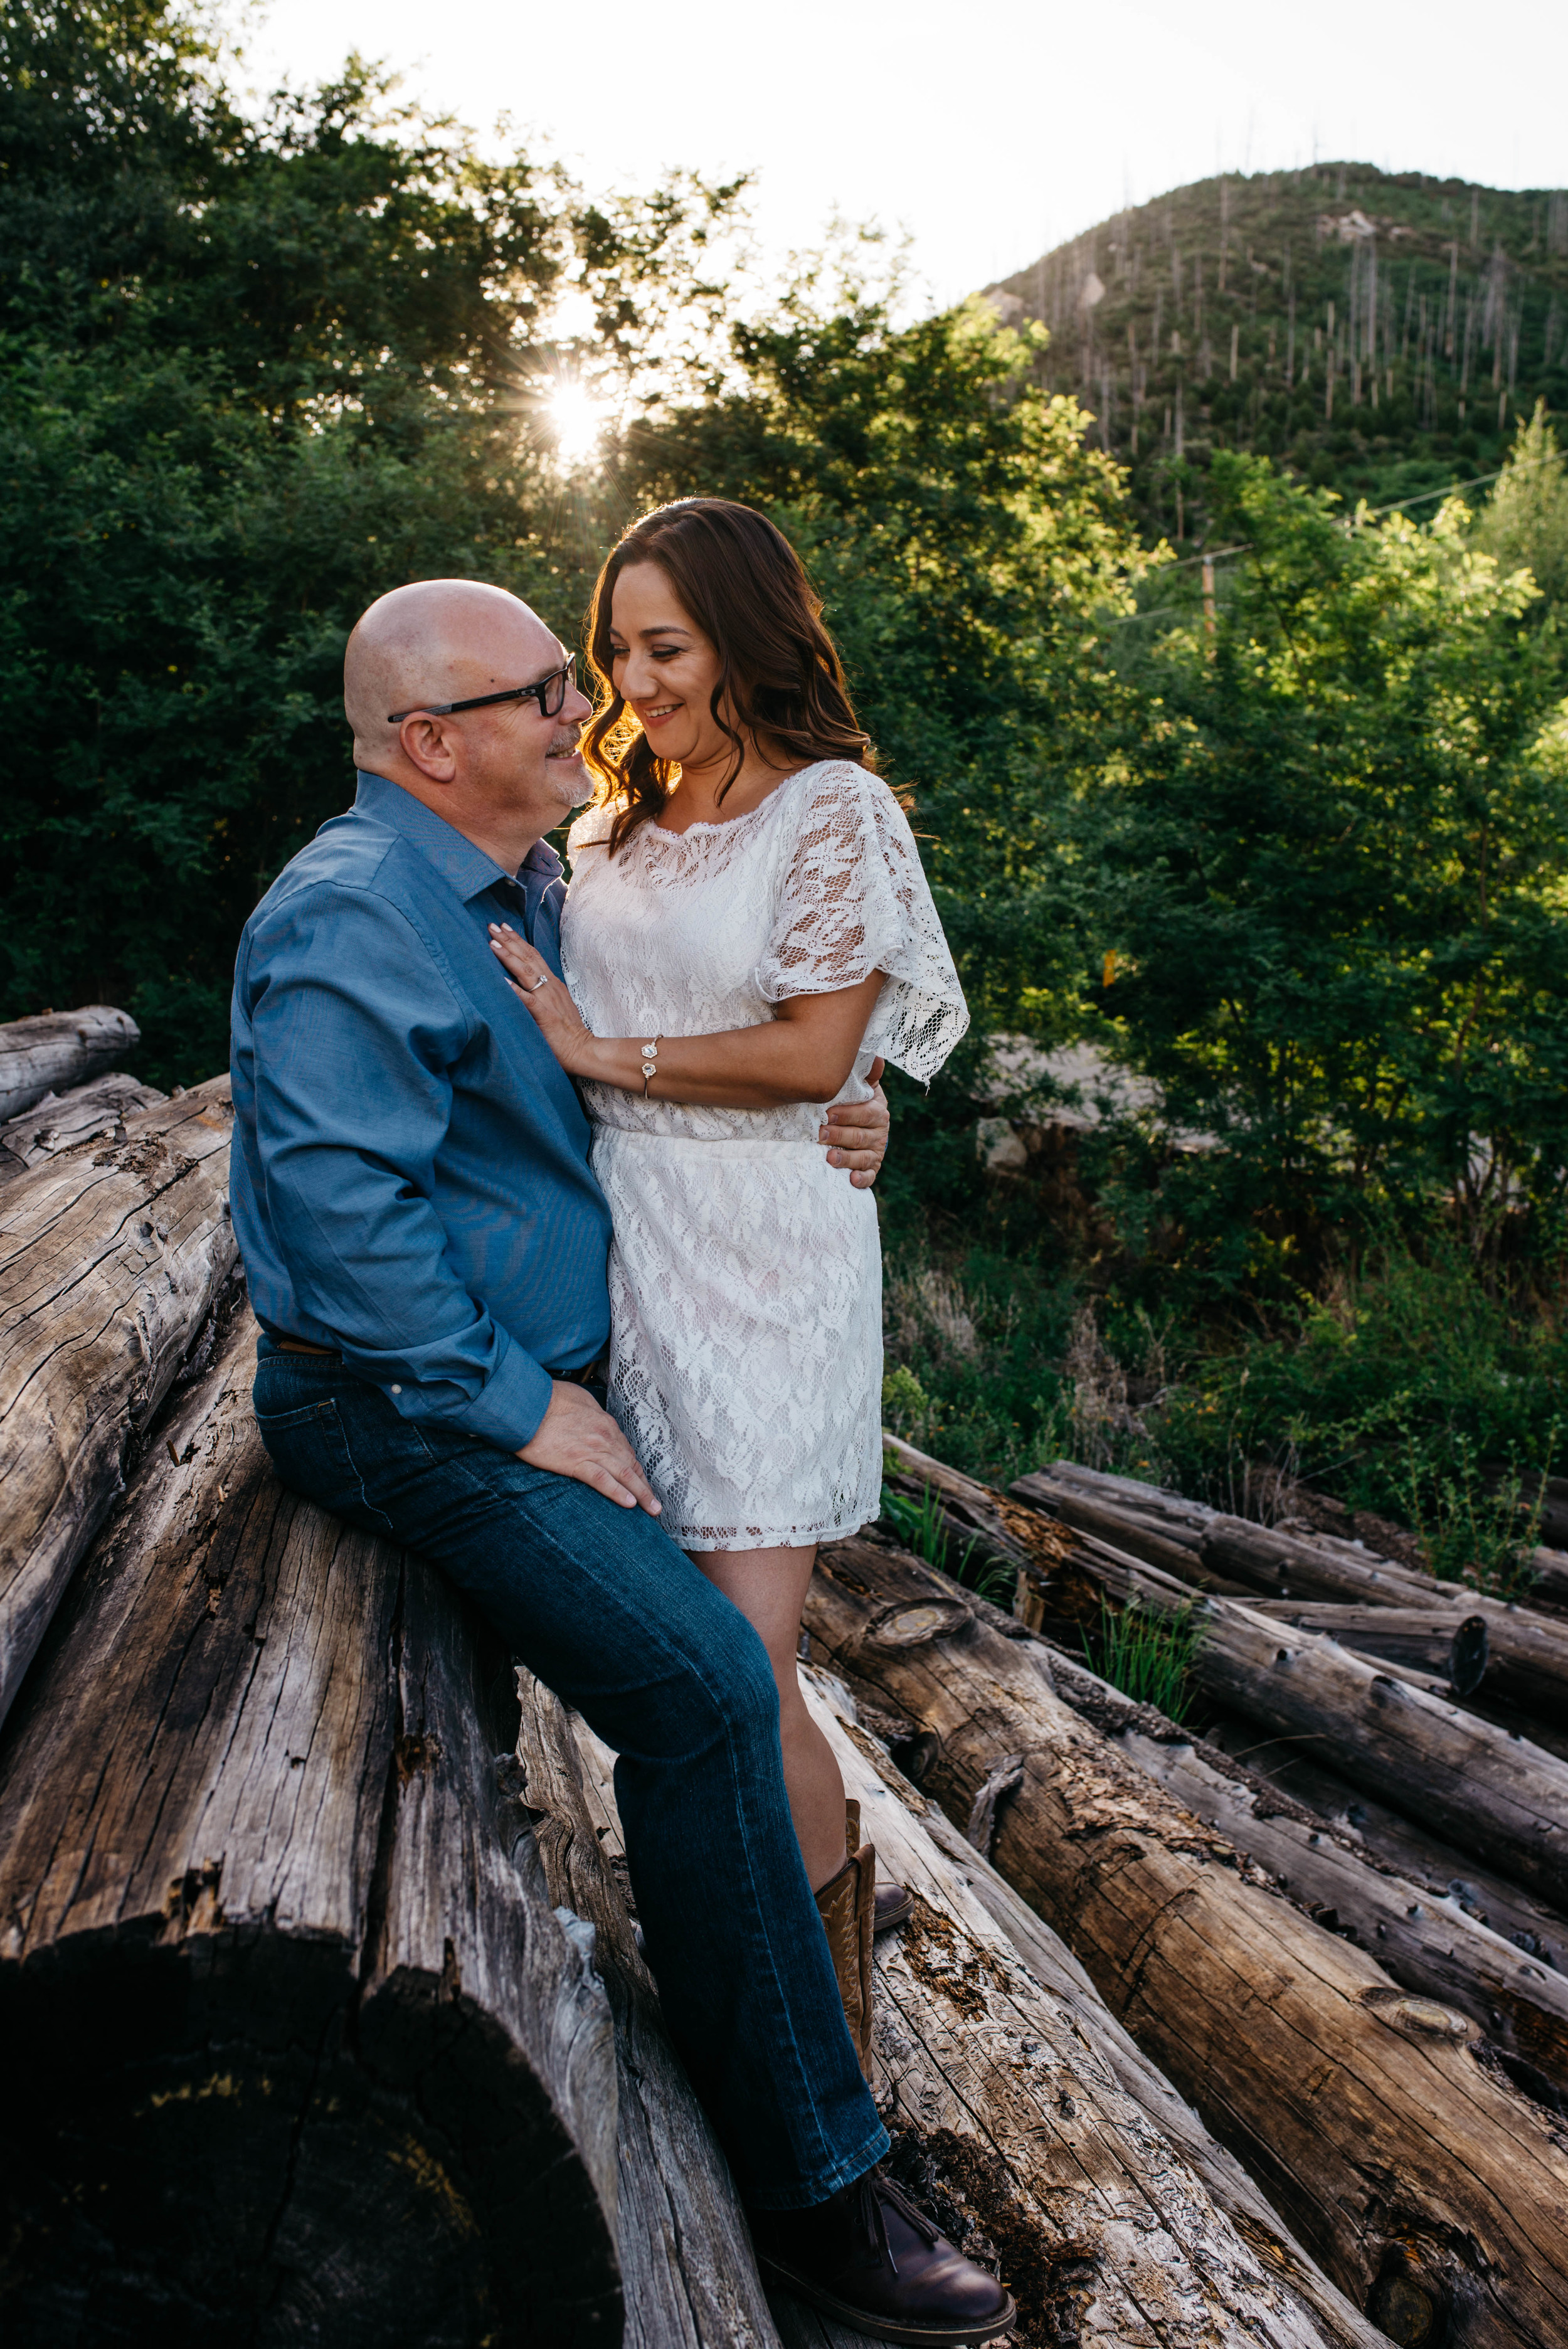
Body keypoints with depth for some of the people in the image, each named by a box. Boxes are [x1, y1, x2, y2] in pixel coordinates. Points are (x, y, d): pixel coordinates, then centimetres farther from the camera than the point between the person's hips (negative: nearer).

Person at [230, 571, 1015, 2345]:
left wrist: (813, 1124, 3)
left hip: (532, 1367, 10)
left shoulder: (526, 888, 13)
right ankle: (810, 2183, -10)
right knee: (702, 1681, -23)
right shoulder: (351, 919, -17)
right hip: (404, 1403, -10)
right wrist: (517, 1409, -22)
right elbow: (342, 1209, -26)